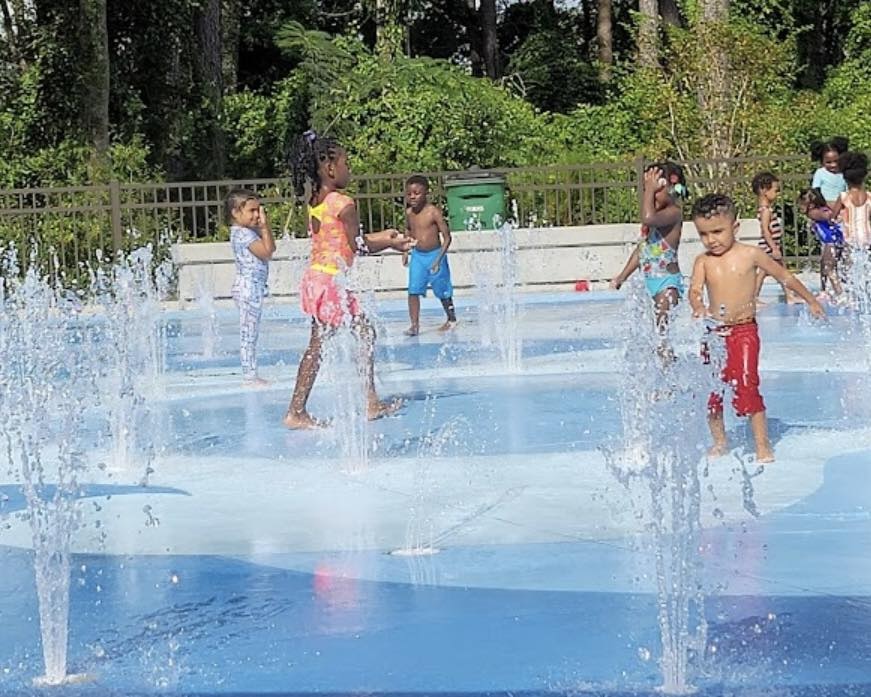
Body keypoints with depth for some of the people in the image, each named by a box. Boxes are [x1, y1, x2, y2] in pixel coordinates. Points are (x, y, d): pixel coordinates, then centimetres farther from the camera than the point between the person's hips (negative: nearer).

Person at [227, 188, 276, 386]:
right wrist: (264, 226, -16)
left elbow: (271, 248, 19)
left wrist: (264, 225, 9)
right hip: (249, 286, -10)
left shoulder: (249, 231, 15)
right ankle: (250, 375, -5)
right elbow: (266, 251, -20)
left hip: (252, 287, 10)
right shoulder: (242, 233, -15)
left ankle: (251, 375, 15)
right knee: (248, 334, -7)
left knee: (250, 334, 11)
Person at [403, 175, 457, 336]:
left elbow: (447, 237, -15)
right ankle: (414, 324, -4)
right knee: (413, 290, -7)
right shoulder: (409, 213, 0)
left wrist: (439, 259, -21)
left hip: (435, 255, -4)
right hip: (417, 256, 4)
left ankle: (452, 319, 27)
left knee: (443, 291, 9)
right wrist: (406, 251, 13)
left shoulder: (433, 212, -17)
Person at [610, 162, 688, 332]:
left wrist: (650, 190, -22)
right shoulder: (657, 213, 15)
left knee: (663, 330, -11)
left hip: (667, 281, -9)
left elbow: (649, 218, -36)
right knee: (658, 331, 10)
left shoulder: (674, 212, -14)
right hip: (651, 281, 9)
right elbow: (642, 249, 22)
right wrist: (623, 276, 22)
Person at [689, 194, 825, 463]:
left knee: (747, 387, -12)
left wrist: (811, 301, 17)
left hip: (744, 331, -4)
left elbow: (785, 276, 7)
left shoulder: (750, 255, -4)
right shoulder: (703, 261, 2)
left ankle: (763, 445, -6)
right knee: (711, 390, 8)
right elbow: (695, 290, -12)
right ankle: (719, 443, 24)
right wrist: (698, 308, -36)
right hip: (714, 332, 4)